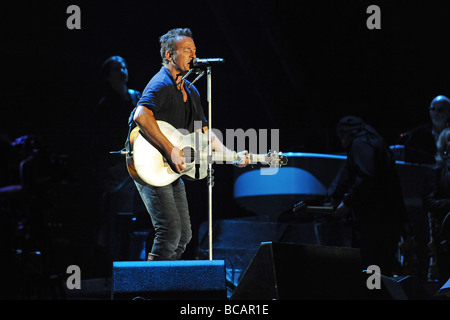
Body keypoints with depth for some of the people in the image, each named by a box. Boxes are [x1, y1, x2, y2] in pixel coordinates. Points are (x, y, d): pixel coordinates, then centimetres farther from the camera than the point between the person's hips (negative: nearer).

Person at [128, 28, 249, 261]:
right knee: (170, 231, -18)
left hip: (173, 172, 10)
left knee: (184, 235, 10)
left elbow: (204, 133, 23)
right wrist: (171, 151, -31)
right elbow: (142, 116, -30)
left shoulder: (190, 92, 17)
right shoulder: (161, 84, -13)